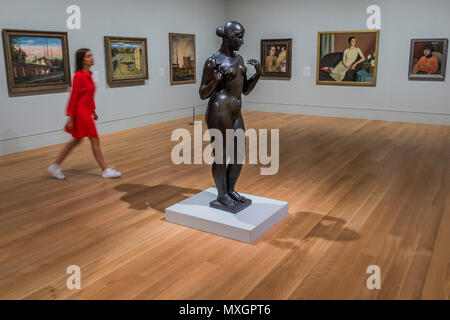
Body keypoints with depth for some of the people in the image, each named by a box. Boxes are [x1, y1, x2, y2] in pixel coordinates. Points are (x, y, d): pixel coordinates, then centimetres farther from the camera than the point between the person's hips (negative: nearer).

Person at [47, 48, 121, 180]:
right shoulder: (79, 76, -17)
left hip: (86, 112, 10)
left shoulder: (88, 75, 10)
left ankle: (55, 166, 25)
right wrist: (70, 118, -17)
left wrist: (93, 110, 21)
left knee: (76, 141, 16)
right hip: (81, 112, -10)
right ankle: (105, 171, 10)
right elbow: (73, 97, -17)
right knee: (95, 141, -1)